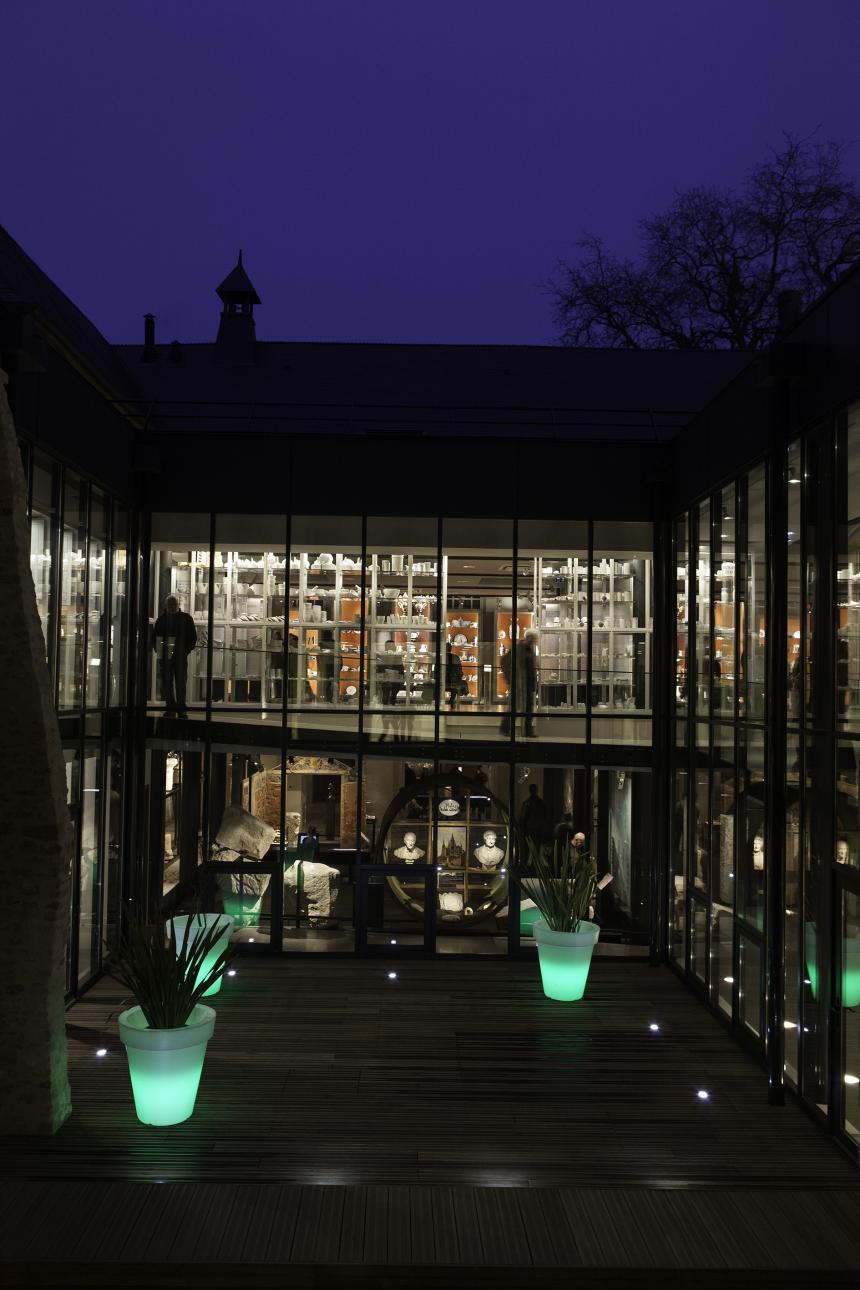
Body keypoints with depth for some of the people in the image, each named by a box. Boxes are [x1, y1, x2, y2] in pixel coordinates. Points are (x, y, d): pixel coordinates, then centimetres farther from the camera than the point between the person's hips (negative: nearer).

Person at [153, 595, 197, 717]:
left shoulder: (186, 618, 5)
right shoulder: (161, 619, 10)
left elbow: (193, 638, 6)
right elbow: (155, 637, 14)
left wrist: (186, 650, -6)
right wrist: (158, 649, -1)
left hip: (180, 656, -2)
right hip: (165, 656, 2)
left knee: (180, 683, -4)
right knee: (166, 683, 2)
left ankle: (181, 709, -2)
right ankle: (170, 708, 7)